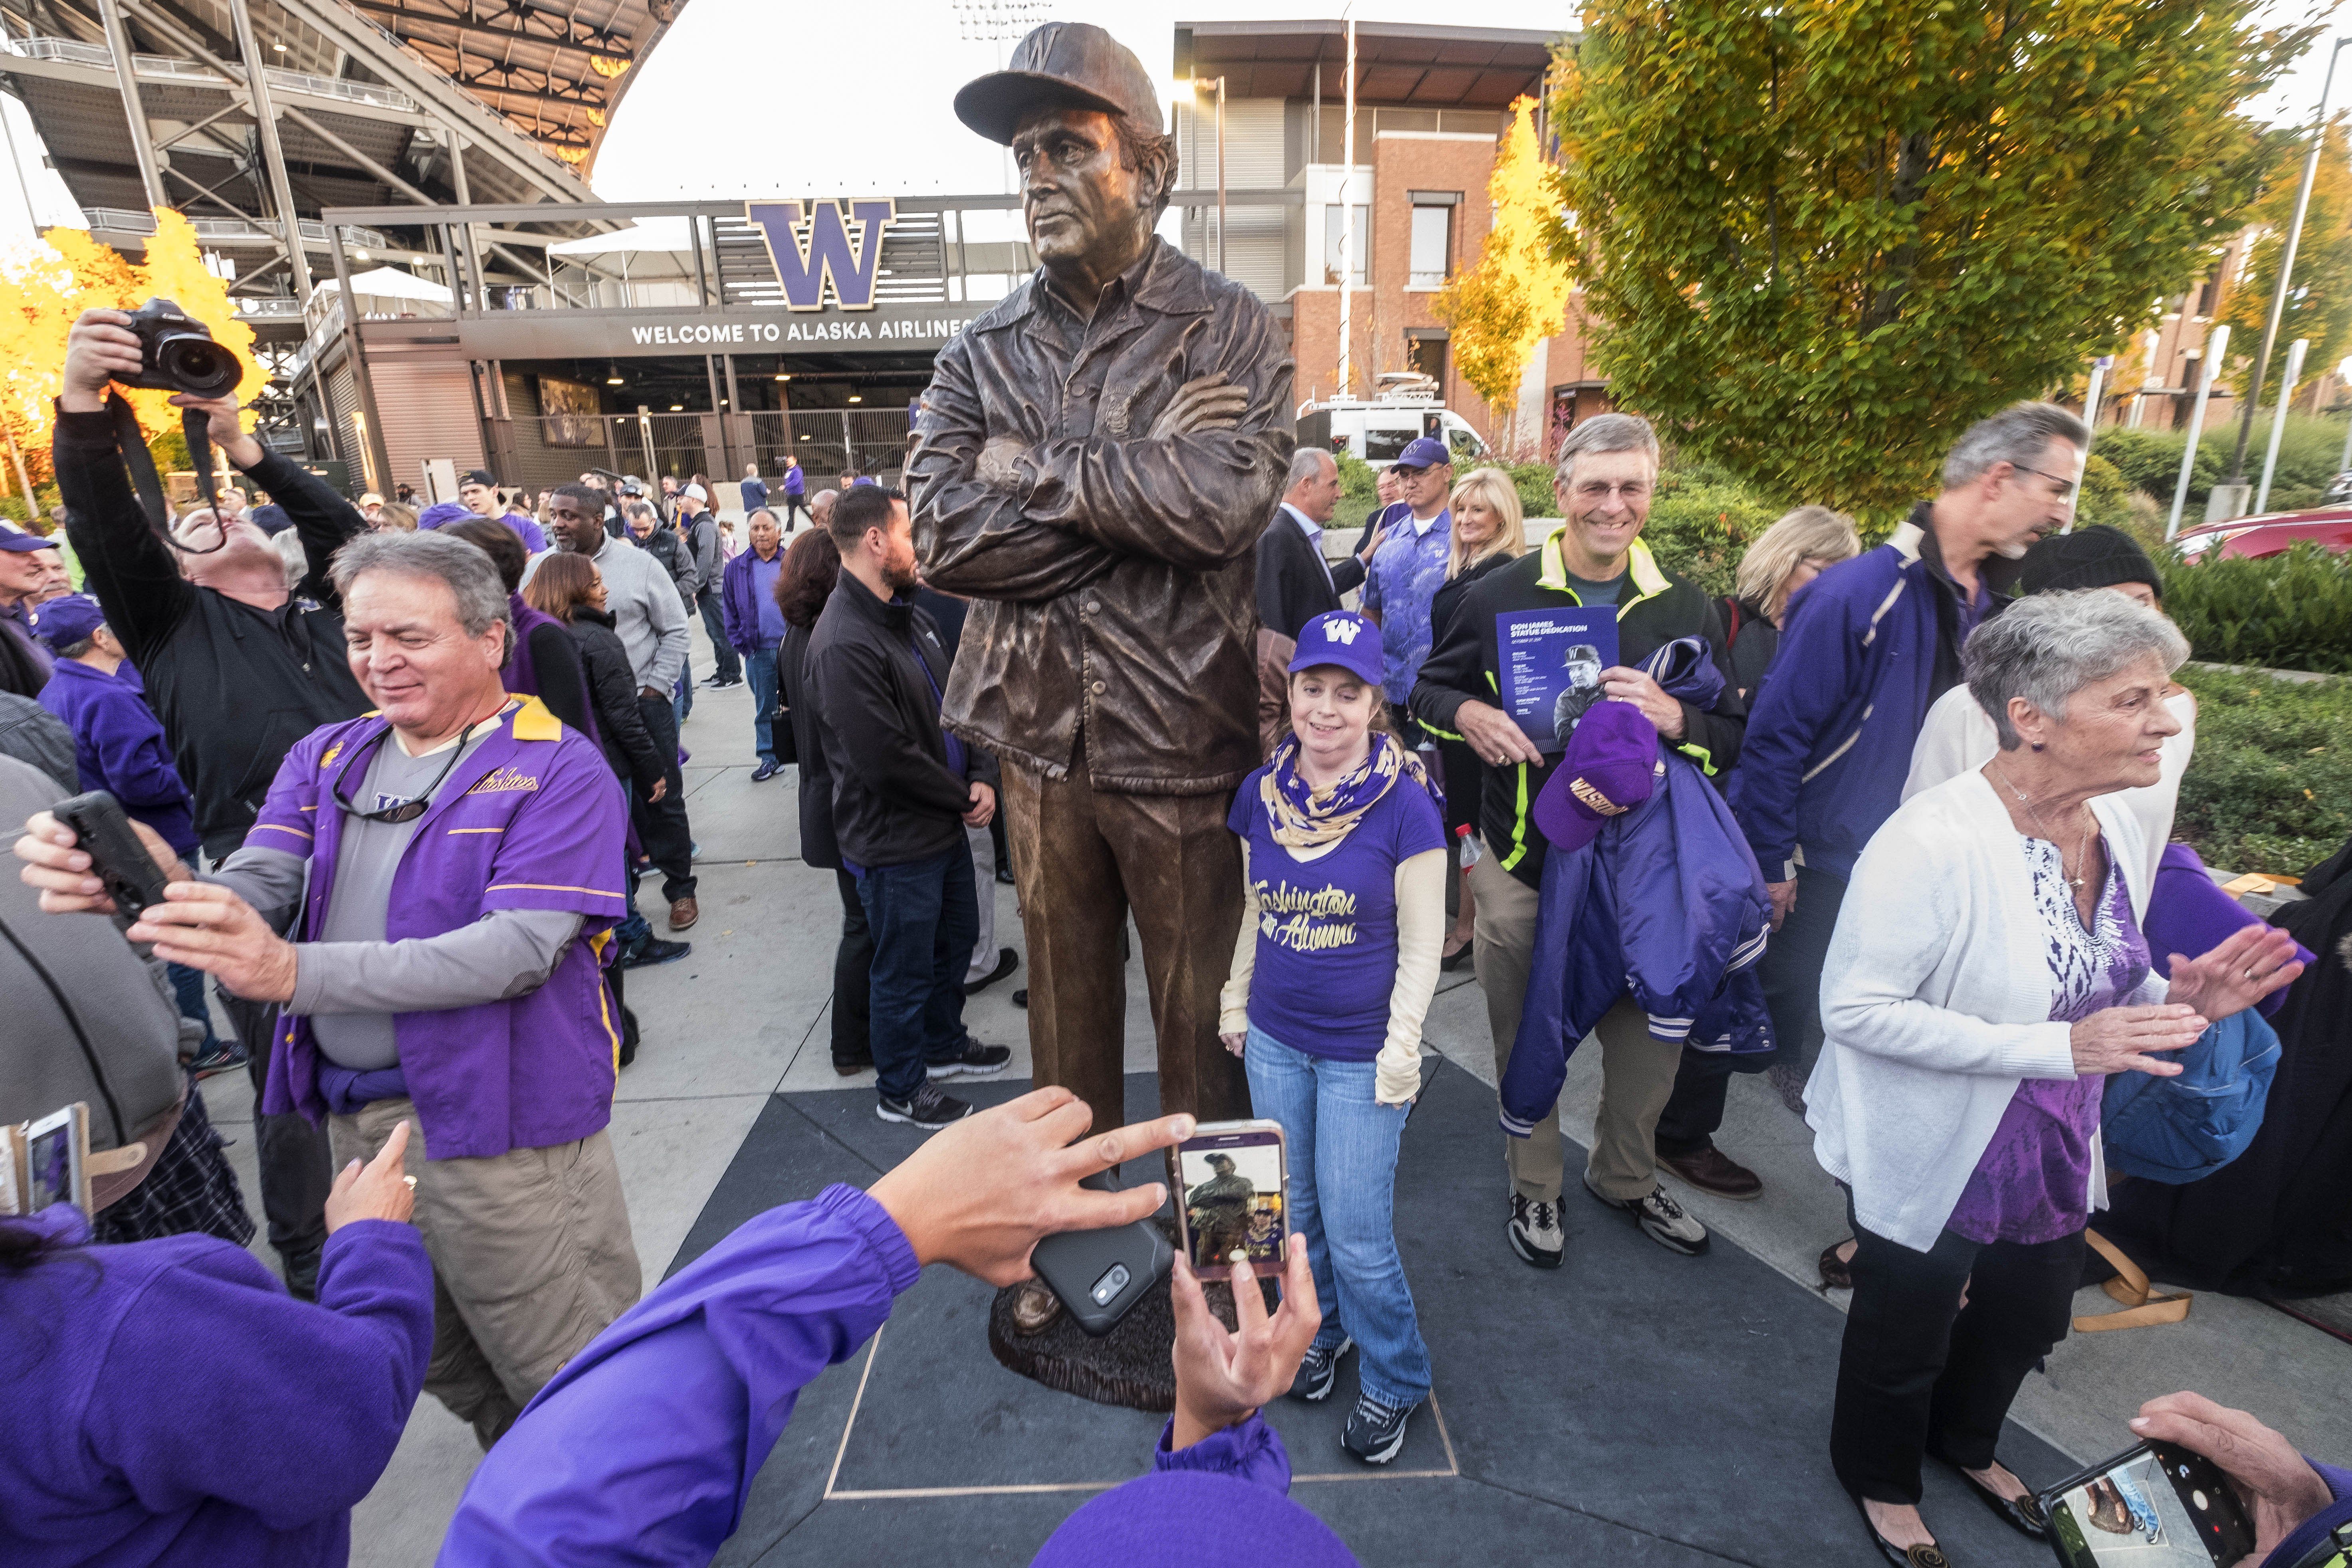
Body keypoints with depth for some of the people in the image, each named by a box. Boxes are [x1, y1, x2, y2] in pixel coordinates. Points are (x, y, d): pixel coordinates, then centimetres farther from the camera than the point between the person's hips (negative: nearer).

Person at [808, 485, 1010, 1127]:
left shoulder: (911, 617, 5)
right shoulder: (844, 645, -25)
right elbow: (885, 760, -26)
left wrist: (982, 778, -5)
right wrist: (964, 797, -13)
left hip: (945, 824, 9)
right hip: (896, 843, -9)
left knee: (957, 938, 25)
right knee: (905, 971, 9)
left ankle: (944, 1045, 48)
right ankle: (901, 1091, 31)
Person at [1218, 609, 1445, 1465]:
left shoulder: (1406, 803, -17)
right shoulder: (1261, 794, -4)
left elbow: (1422, 945, -11)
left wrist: (1401, 1050, -11)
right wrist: (1236, 1001, 13)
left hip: (1362, 1052, -4)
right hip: (1275, 1039, 4)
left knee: (1356, 1231, 4)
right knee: (1292, 1208, 18)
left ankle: (1396, 1380, 31)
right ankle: (1321, 1327, 46)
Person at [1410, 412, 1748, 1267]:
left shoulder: (1685, 608, 4)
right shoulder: (1500, 597, -1)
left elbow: (1738, 739, 5)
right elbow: (1428, 688, 8)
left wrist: (1674, 717, -18)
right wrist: (1466, 714, -15)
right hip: (1524, 863, -1)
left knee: (1651, 1038, 13)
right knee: (1527, 1041, 11)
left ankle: (1626, 1176, 41)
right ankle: (1534, 1188, 35)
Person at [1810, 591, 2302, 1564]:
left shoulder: (2116, 826, -4)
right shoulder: (1935, 842, -31)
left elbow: (2085, 989, 9)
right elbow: (1854, 1009, -31)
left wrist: (2176, 1001, -11)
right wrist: (2058, 1050, -31)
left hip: (2053, 1149, 8)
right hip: (1931, 1156, -7)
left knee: (2030, 1318, 29)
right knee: (1906, 1336, 17)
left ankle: (1964, 1443, 60)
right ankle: (1881, 1479, 49)